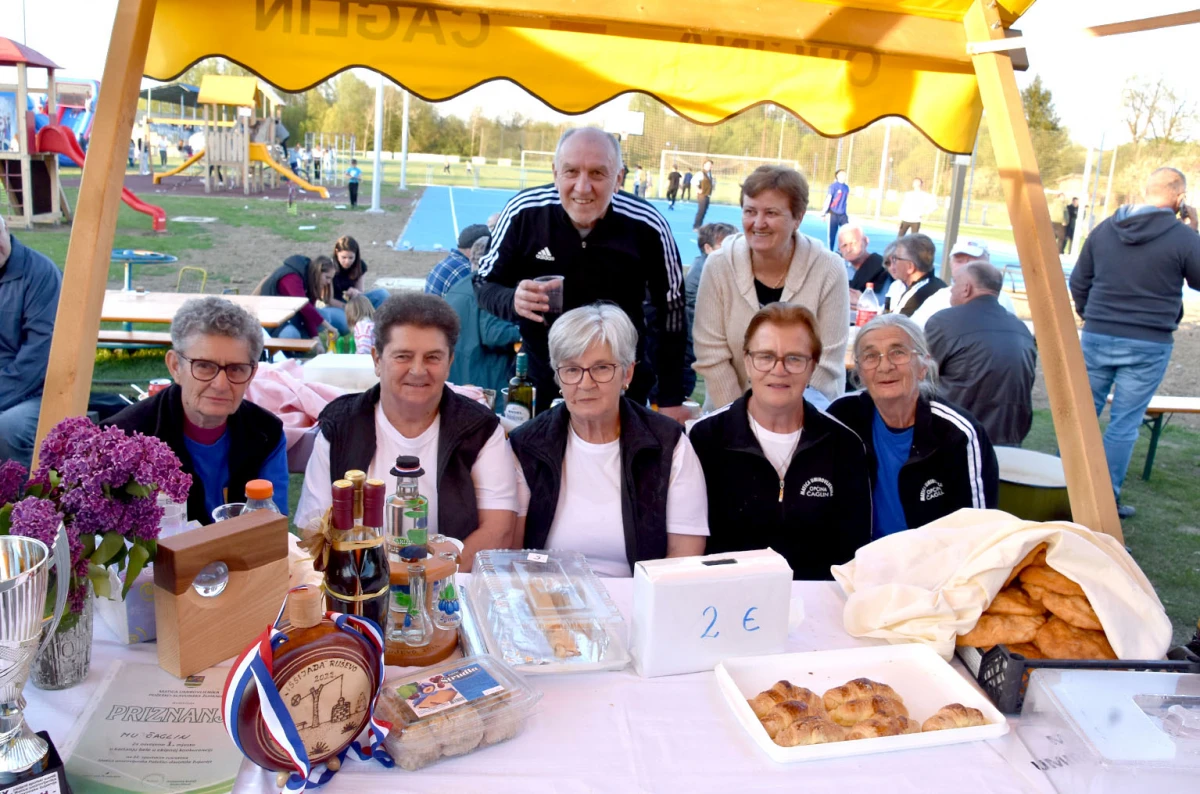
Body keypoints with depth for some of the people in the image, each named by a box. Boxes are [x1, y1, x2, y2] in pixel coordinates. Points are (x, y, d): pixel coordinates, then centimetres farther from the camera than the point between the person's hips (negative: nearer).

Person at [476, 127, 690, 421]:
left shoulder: (646, 226, -19)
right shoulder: (523, 212, -19)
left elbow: (671, 310, -7)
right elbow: (485, 284, -7)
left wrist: (672, 398, -4)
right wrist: (513, 300, -31)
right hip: (540, 378, 1)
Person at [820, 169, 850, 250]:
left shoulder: (846, 187, 11)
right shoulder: (833, 186, -6)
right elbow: (828, 199, -9)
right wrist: (824, 212, -11)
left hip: (843, 214, 5)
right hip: (833, 214, -5)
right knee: (832, 234, 0)